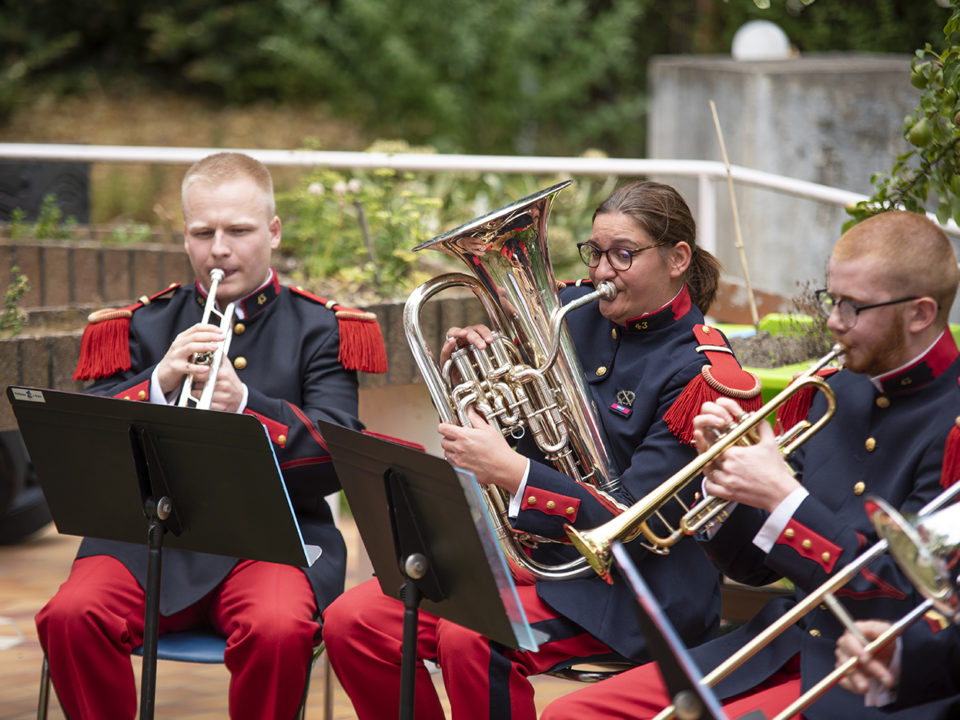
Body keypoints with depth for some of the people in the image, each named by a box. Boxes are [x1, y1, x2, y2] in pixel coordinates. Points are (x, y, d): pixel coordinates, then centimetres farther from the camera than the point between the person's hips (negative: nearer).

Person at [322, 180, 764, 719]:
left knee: (470, 639, -34)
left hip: (629, 588, -7)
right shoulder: (571, 314, 6)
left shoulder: (701, 372, -13)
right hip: (528, 550, 7)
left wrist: (512, 471, -30)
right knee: (351, 623, -10)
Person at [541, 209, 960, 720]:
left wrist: (783, 498, -19)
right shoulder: (838, 391, 12)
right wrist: (722, 477, -5)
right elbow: (755, 568, 14)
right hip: (783, 654, 7)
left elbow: (907, 590, -19)